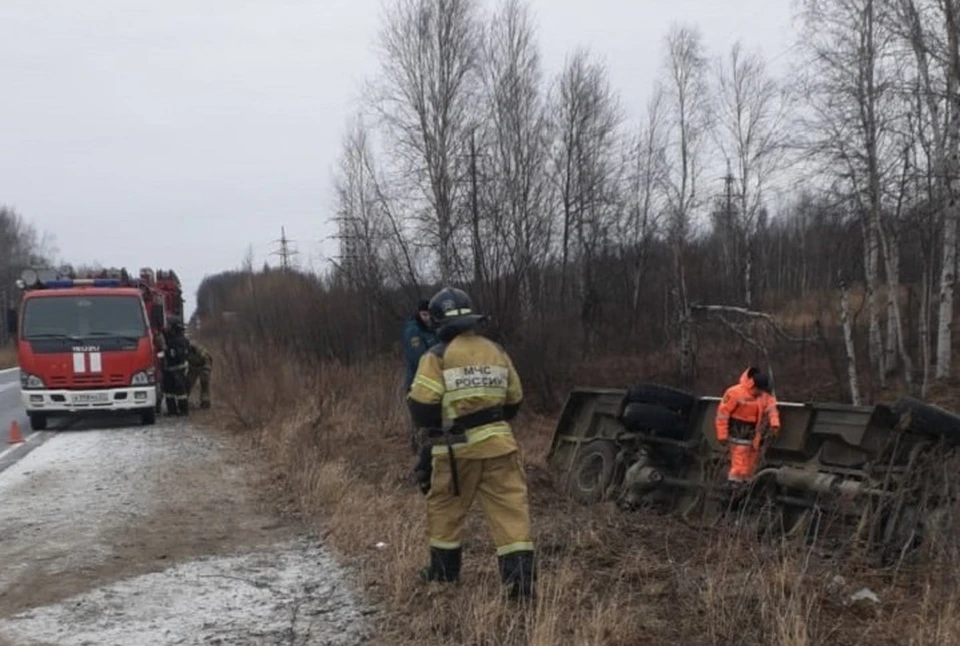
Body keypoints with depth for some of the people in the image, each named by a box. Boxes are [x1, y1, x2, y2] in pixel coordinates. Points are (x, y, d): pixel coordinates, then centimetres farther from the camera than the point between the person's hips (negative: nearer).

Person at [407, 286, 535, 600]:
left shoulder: (437, 357, -8)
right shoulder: (497, 352, 6)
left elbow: (421, 407, -13)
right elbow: (514, 400, 14)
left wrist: (435, 426, 9)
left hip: (457, 448, -3)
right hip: (498, 443, 3)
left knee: (444, 507, 17)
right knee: (509, 508, 1)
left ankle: (444, 570, 28)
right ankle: (520, 579, -5)